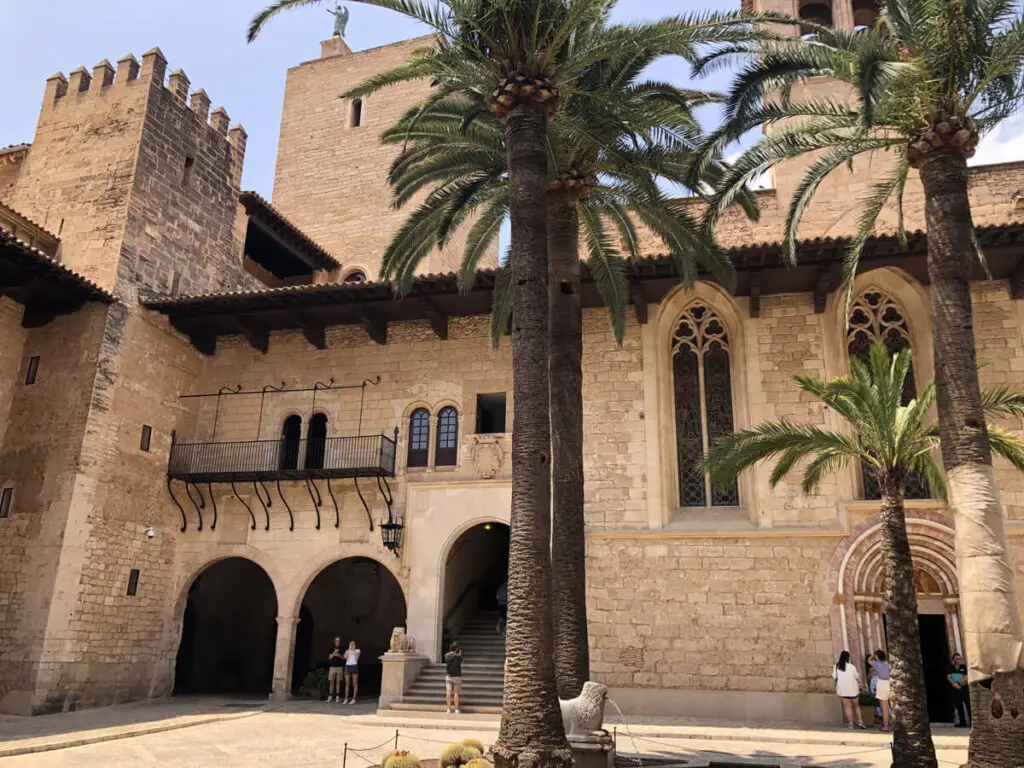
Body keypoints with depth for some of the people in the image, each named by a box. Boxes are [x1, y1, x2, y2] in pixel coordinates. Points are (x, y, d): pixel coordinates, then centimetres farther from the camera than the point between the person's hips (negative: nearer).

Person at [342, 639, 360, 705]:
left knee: (355, 684, -2)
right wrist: (349, 649, -6)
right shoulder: (347, 651, 13)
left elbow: (356, 658, -10)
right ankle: (346, 699, 8)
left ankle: (354, 699, 1)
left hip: (354, 666, -2)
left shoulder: (357, 650, 7)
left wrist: (354, 650, -5)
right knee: (347, 684, 3)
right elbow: (345, 657, -8)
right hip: (347, 667, 2)